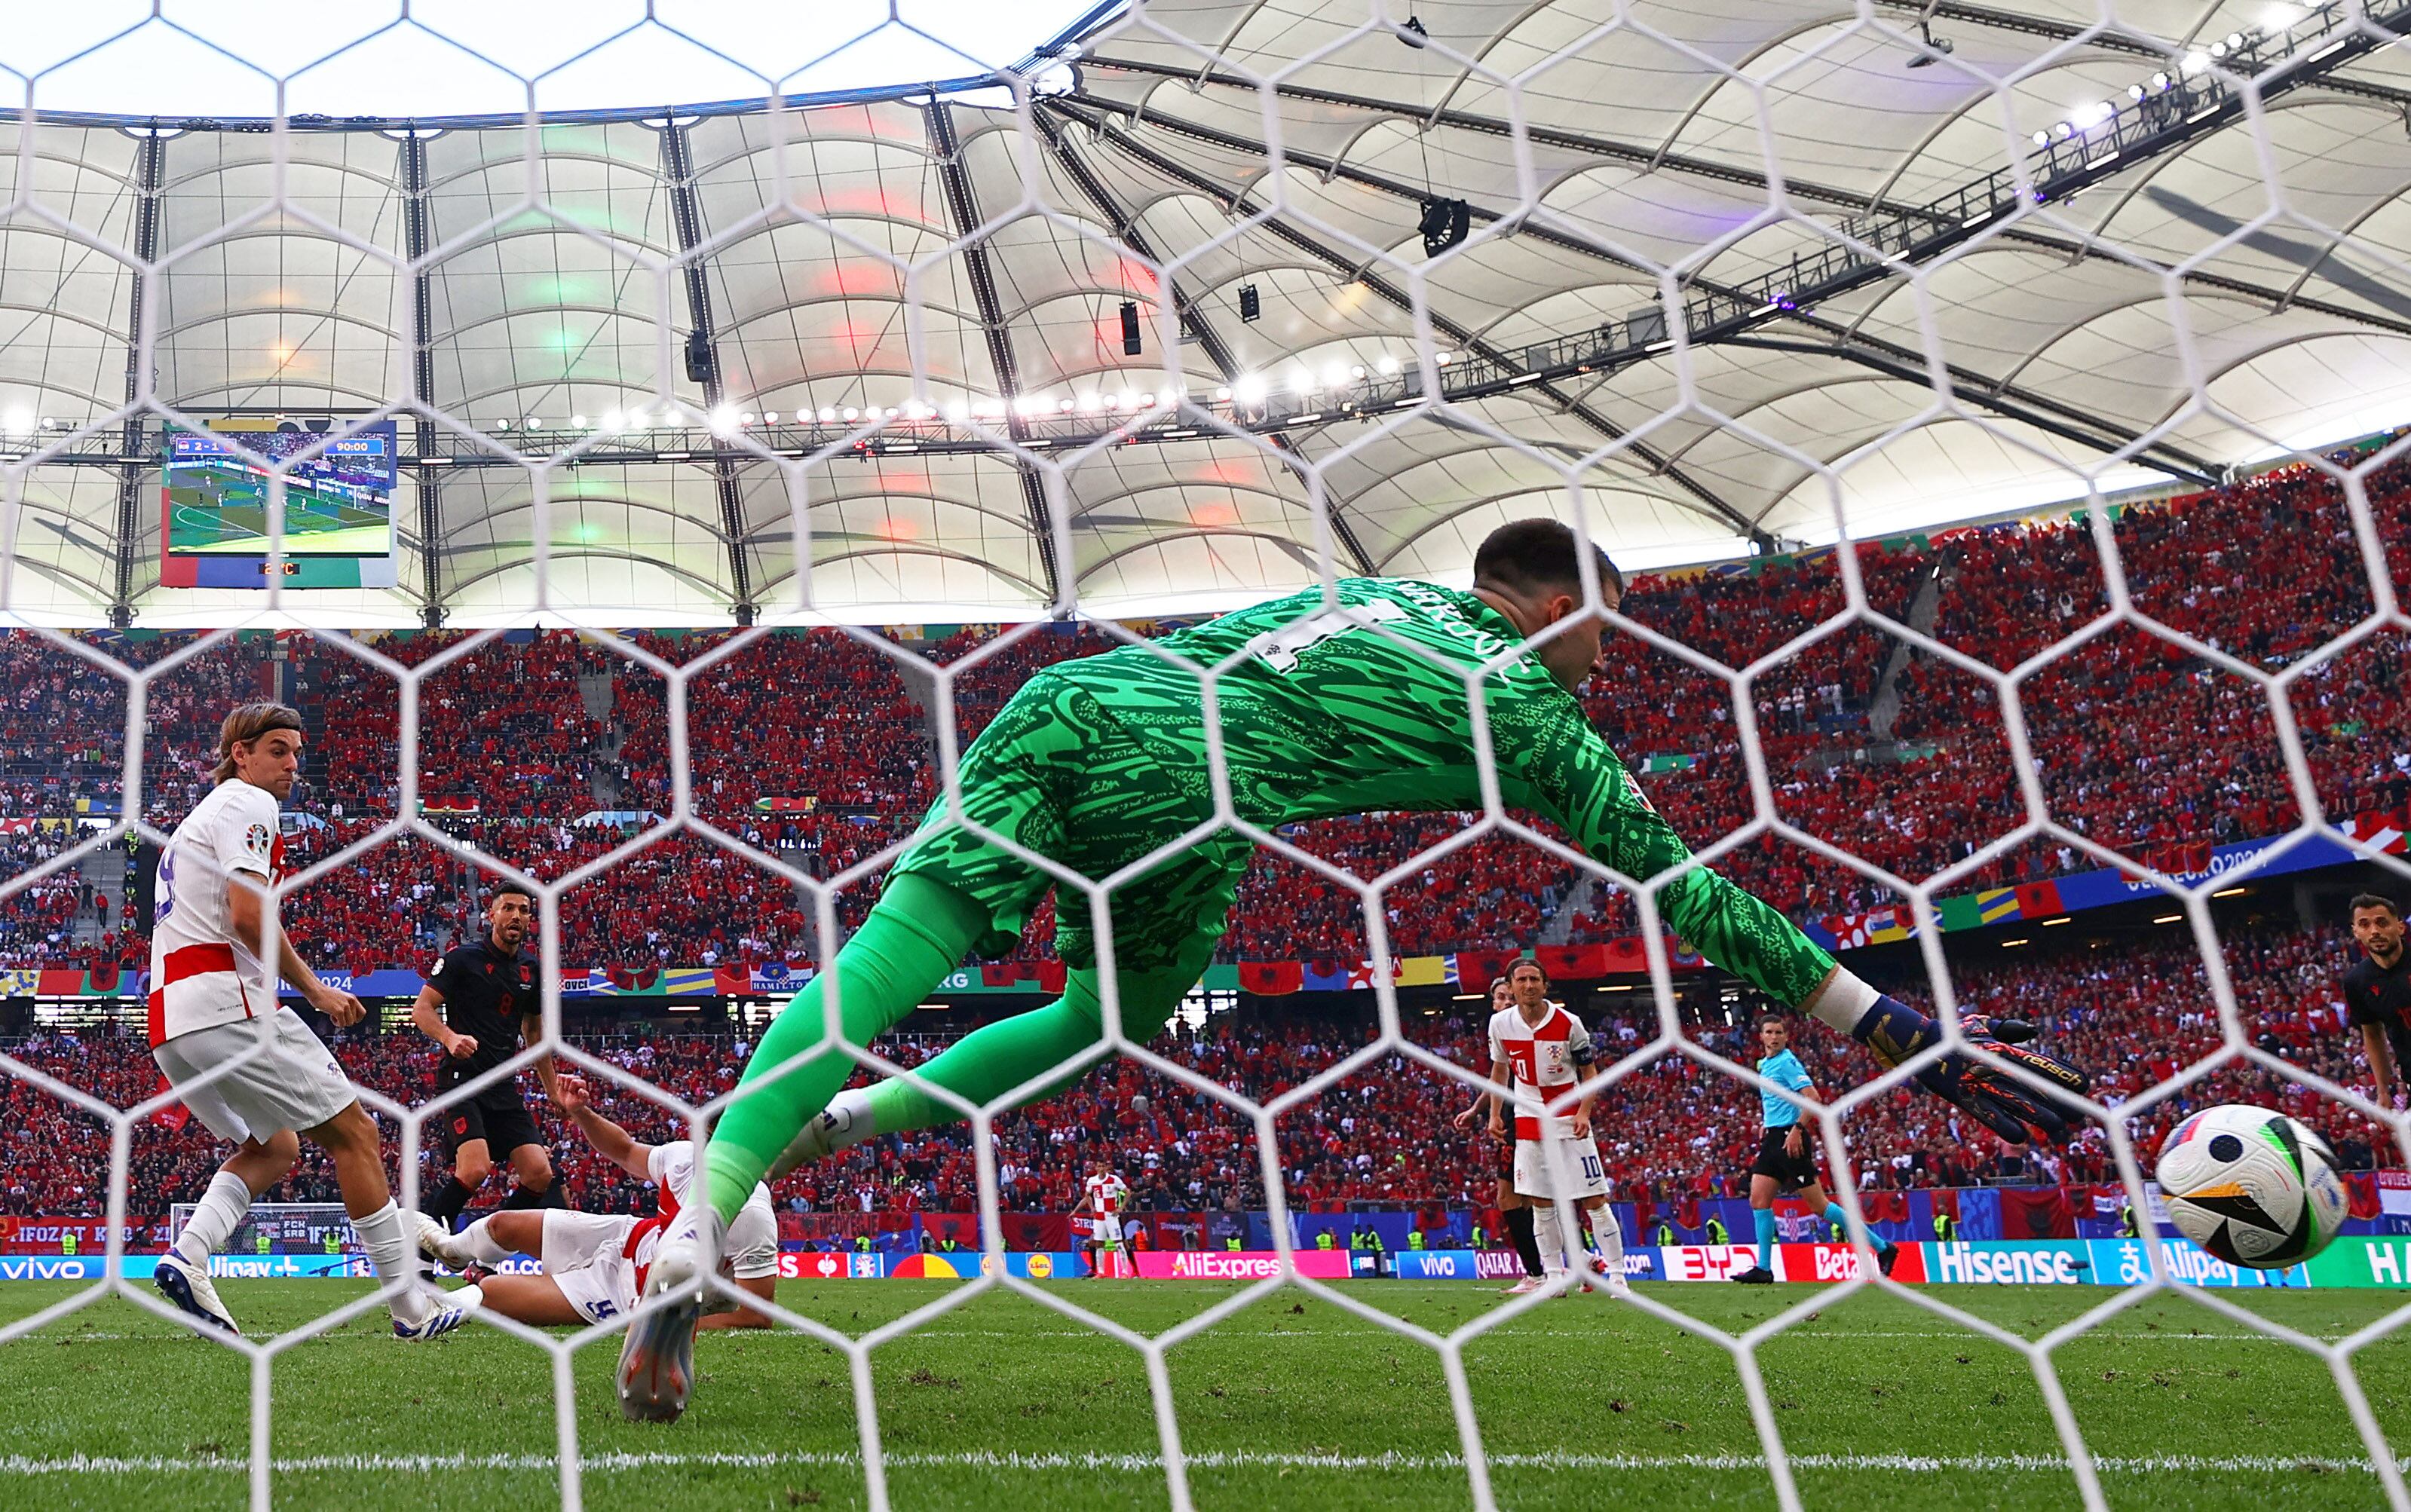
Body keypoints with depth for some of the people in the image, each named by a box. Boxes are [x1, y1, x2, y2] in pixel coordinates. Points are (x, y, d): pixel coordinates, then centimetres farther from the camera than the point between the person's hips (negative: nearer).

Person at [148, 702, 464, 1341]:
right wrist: (315, 988, -8)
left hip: (170, 1022, 10)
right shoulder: (247, 804, -3)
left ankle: (186, 1255, -3)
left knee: (273, 1148, 21)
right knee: (354, 1134, -4)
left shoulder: (196, 817, 28)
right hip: (227, 1003, -10)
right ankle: (409, 1305, -3)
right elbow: (248, 915, -17)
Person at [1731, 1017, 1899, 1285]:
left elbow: (1812, 1097, -20)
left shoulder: (1787, 1062, -11)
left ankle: (1882, 1248, 4)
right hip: (1773, 1138, 9)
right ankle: (1764, 1269, 4)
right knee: (1758, 1200, 0)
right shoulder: (1764, 1064, 16)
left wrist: (1796, 1129, -24)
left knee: (1818, 1203, -5)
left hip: (1790, 1138, -9)